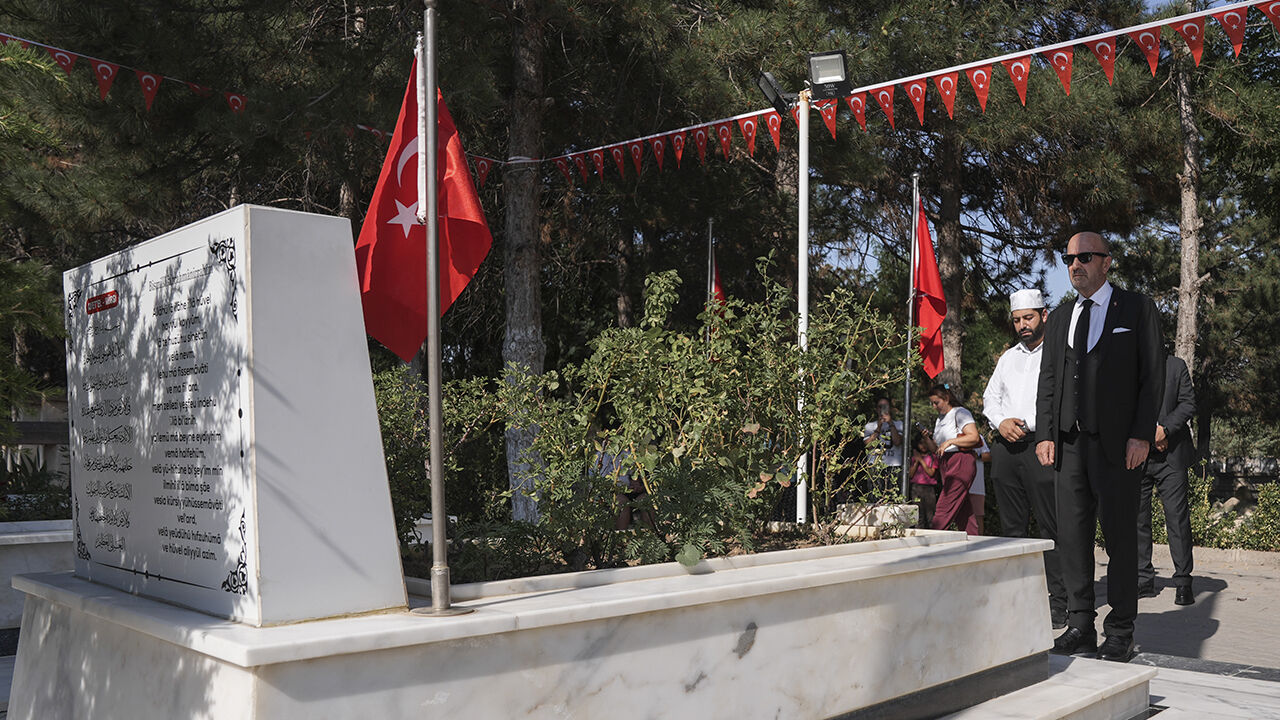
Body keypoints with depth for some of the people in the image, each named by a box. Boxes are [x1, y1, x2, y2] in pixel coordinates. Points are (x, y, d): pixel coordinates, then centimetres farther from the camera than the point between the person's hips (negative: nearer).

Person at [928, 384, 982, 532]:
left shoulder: (960, 413, -2)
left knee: (944, 509, -14)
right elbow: (937, 450, 24)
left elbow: (974, 437, -13)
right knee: (963, 513, 4)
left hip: (960, 463, -9)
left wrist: (950, 441, -16)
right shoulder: (939, 420, 24)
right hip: (946, 465, 9)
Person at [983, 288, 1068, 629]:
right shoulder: (1008, 357, 22)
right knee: (1011, 527, 8)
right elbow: (990, 397, 20)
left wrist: (1025, 423, -15)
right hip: (1005, 447, 6)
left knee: (1051, 527, -5)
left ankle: (1058, 605, 0)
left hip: (1041, 445, -6)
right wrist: (1001, 422, 1)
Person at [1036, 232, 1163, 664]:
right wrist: (1045, 434, 4)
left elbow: (1153, 376, -2)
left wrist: (1141, 435, -11)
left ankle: (1120, 633, 9)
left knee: (1120, 537, 1)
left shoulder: (1136, 309, 4)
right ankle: (1080, 626, 13)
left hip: (1118, 443, -4)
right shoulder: (1060, 317, 17)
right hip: (1069, 442, 4)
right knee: (1072, 534, 4)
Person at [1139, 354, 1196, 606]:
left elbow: (1188, 403, 2)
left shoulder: (1176, 366, 9)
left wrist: (1165, 429, -12)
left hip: (1171, 455, -1)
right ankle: (1143, 580, 11)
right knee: (1136, 517, 2)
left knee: (1177, 516, -4)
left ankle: (1183, 582, 3)